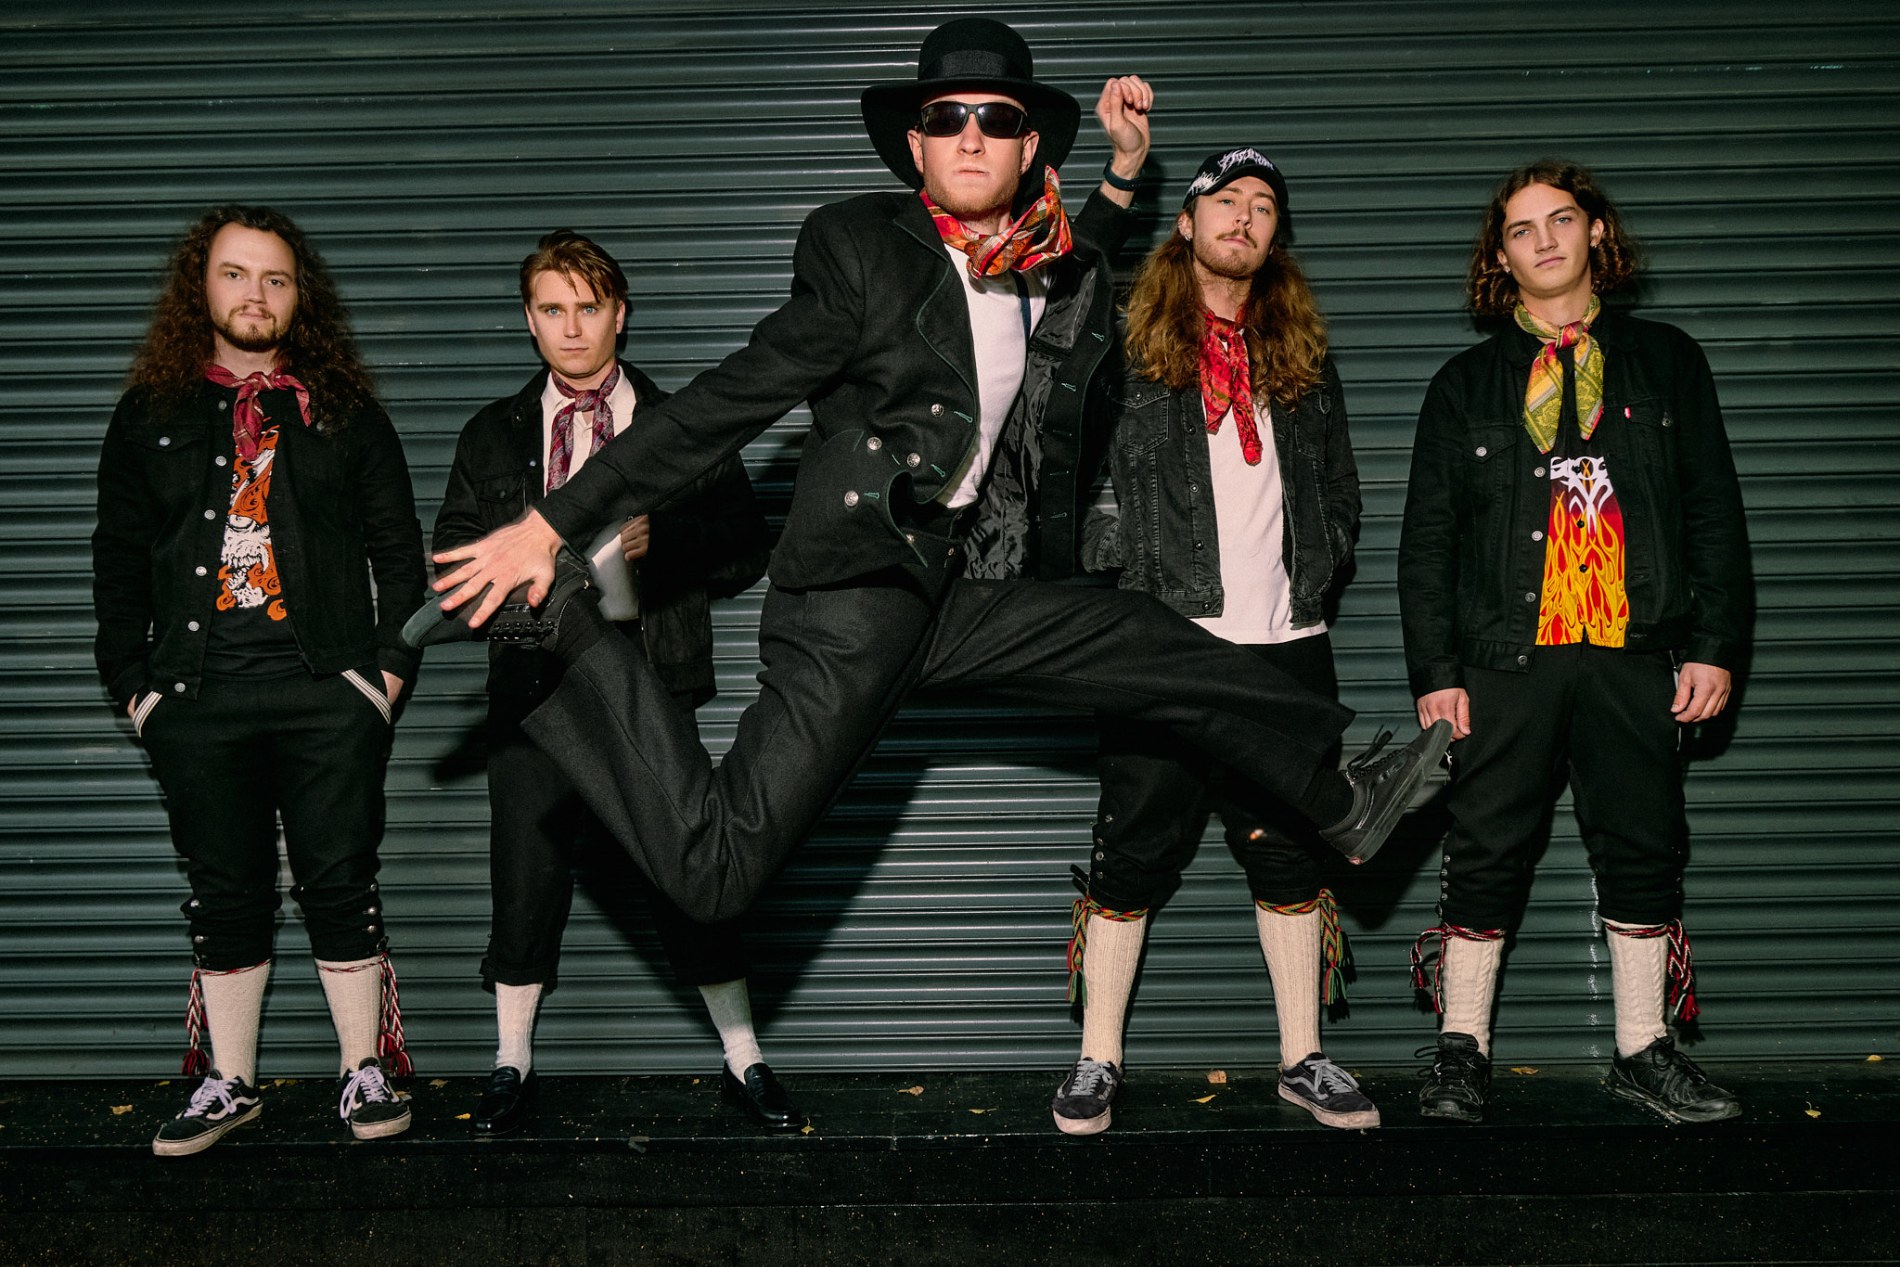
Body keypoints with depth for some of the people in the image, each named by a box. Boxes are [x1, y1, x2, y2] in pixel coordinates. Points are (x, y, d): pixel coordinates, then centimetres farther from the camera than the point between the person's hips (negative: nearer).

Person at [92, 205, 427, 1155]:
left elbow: (399, 550, 9)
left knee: (340, 885, 1)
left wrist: (393, 666, 0)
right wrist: (131, 683, 5)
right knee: (225, 896, 8)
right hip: (196, 701, 2)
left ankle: (367, 1072, 14)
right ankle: (227, 1085, 19)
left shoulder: (345, 414, 9)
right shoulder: (149, 418, 11)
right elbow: (117, 561, 13)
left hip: (330, 694, -1)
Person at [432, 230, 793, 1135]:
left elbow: (745, 549, 4)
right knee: (527, 875, 2)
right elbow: (452, 554, 12)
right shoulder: (495, 435, 14)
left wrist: (659, 538, -13)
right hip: (537, 678, 1)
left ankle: (744, 1064, 13)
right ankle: (512, 1068, 19)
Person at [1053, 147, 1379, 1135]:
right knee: (1135, 852, 0)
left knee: (1290, 852, 9)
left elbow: (1341, 490, 20)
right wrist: (1113, 590, -9)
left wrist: (1312, 578, 11)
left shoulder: (1303, 354, 15)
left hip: (1286, 646, 4)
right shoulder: (1128, 345, 2)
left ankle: (1303, 1060, 19)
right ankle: (1098, 1061, 10)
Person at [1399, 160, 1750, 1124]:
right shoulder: (1467, 383, 11)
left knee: (1644, 853, 5)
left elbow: (1715, 514, 10)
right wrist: (1435, 671, -1)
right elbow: (1426, 540, 7)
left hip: (1635, 656, 1)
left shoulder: (1666, 362, 13)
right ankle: (1462, 1051, 11)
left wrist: (1715, 645, 1)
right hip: (1504, 658, -1)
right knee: (1487, 856, 0)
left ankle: (1644, 1051, 18)